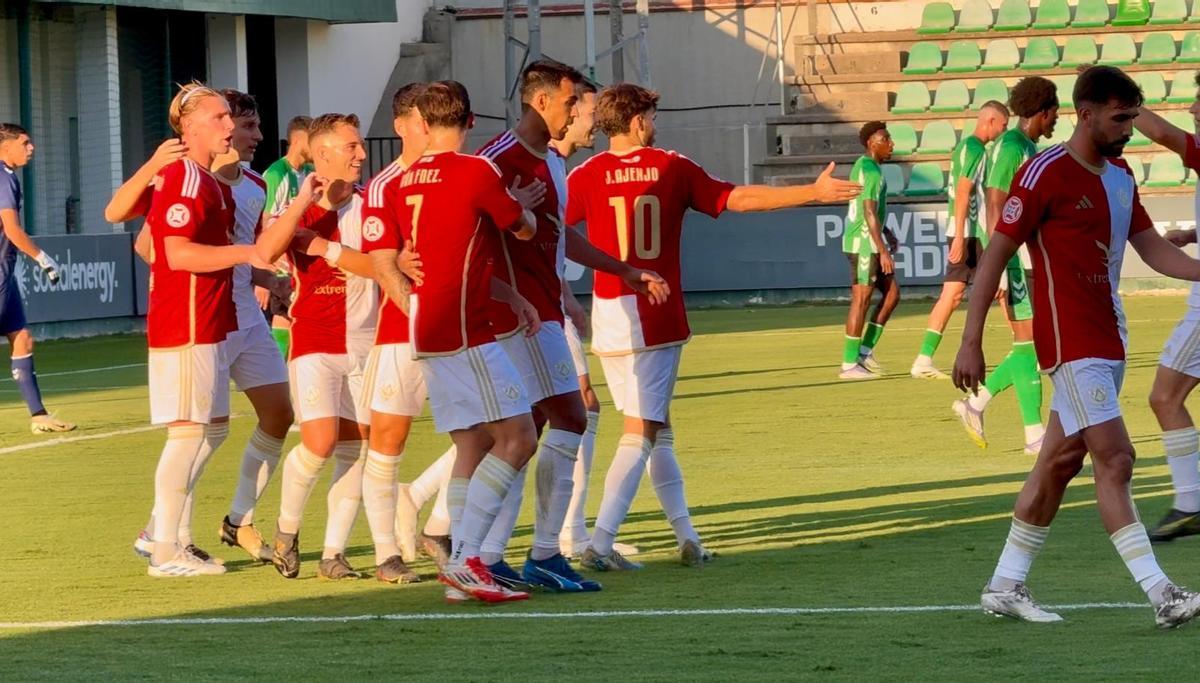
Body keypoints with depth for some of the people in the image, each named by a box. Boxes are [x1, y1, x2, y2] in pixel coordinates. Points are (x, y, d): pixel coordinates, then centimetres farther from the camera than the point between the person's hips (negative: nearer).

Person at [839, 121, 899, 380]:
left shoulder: (864, 166, 15)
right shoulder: (871, 171, -16)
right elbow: (869, 214, -22)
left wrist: (887, 232, 24)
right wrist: (883, 251, -23)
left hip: (868, 244, 10)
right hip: (863, 244, -10)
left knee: (892, 293, 11)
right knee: (862, 299, -6)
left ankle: (865, 350, 12)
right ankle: (849, 364, -3)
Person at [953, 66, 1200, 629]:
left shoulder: (1120, 177, 13)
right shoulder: (1045, 174, -11)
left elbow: (1154, 249, 16)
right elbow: (994, 256, -10)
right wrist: (971, 343, -12)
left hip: (1107, 340, 8)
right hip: (1071, 343, -8)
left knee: (1060, 462, 11)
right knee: (1115, 460, -12)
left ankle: (1005, 585, 19)